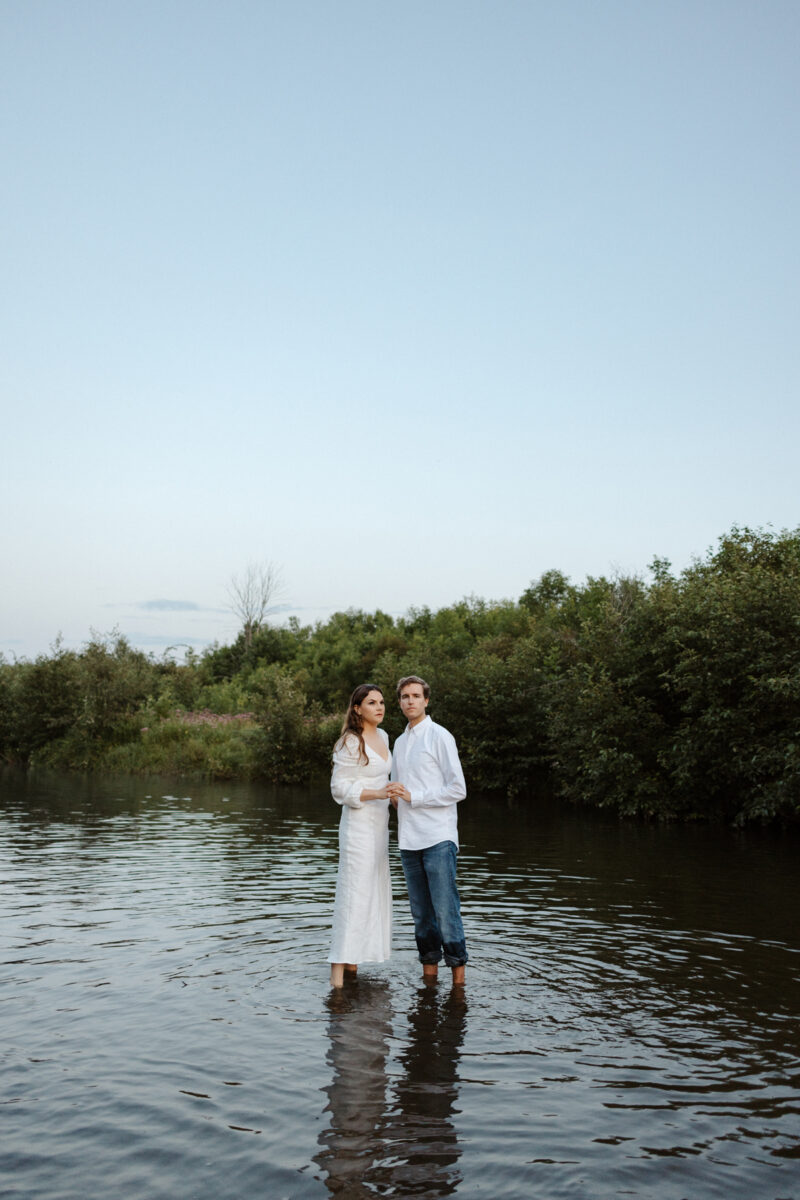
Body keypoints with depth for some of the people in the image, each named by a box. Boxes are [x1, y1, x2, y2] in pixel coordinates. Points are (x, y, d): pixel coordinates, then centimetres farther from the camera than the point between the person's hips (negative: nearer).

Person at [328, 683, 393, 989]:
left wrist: (393, 797, 17)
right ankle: (338, 967, -6)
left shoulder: (382, 736, 11)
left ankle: (352, 957, 21)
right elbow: (339, 788, -16)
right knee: (353, 892, -10)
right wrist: (376, 794, -24)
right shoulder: (350, 742, -14)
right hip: (358, 825, -9)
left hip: (379, 825, 9)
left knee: (374, 892, 12)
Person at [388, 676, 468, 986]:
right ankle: (429, 974, 15)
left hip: (438, 838, -6)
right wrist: (394, 795, 4)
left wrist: (412, 796, -11)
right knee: (421, 913, 7)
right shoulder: (399, 742, 18)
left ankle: (458, 981, 1)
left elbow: (458, 789, -8)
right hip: (409, 841, 6)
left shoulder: (439, 737, -3)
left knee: (445, 911, -7)